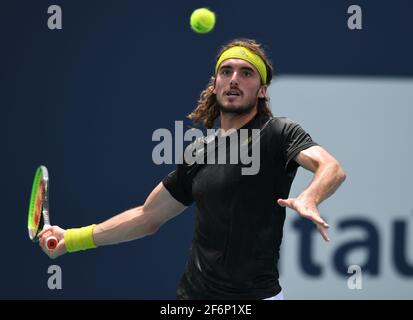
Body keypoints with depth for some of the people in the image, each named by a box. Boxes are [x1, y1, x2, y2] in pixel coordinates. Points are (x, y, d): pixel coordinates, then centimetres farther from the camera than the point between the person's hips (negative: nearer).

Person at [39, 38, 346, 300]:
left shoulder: (279, 134, -7)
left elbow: (332, 169, -25)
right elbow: (148, 217, 19)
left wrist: (309, 198, -48)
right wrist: (72, 239, 16)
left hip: (253, 293, -5)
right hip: (193, 291, 5)